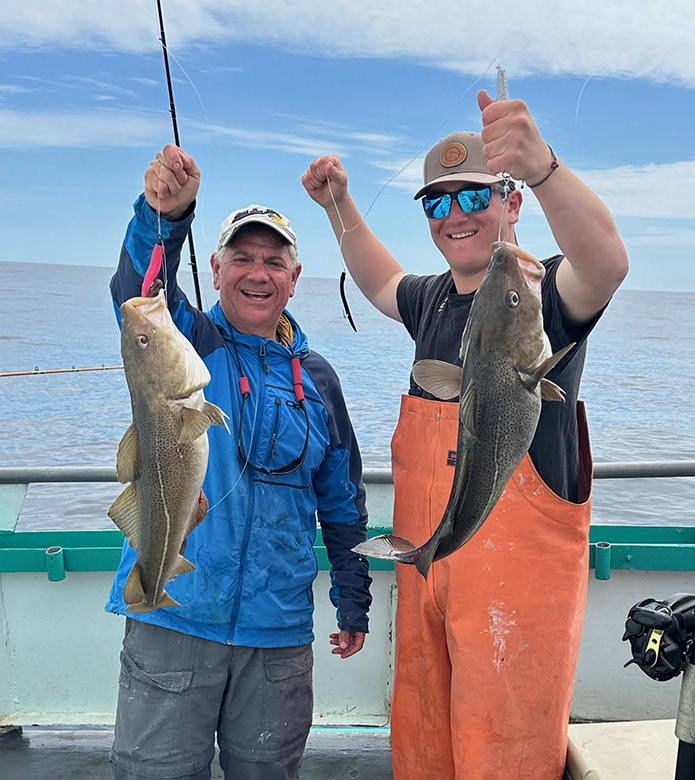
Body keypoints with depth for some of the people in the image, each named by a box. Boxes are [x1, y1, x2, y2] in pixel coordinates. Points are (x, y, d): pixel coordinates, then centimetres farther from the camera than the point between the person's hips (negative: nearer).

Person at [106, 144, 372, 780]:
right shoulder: (184, 344, -1)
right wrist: (166, 214, -45)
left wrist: (354, 606, 15)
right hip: (171, 623, -2)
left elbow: (343, 502, 12)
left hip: (279, 632, 3)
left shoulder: (316, 377, 6)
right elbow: (139, 293, -25)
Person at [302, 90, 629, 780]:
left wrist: (542, 166, -52)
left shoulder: (544, 292, -12)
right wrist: (338, 206, 20)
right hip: (425, 569, 7)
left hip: (518, 575, -7)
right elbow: (382, 284, 31)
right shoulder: (434, 300, 10)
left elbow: (607, 264, -35)